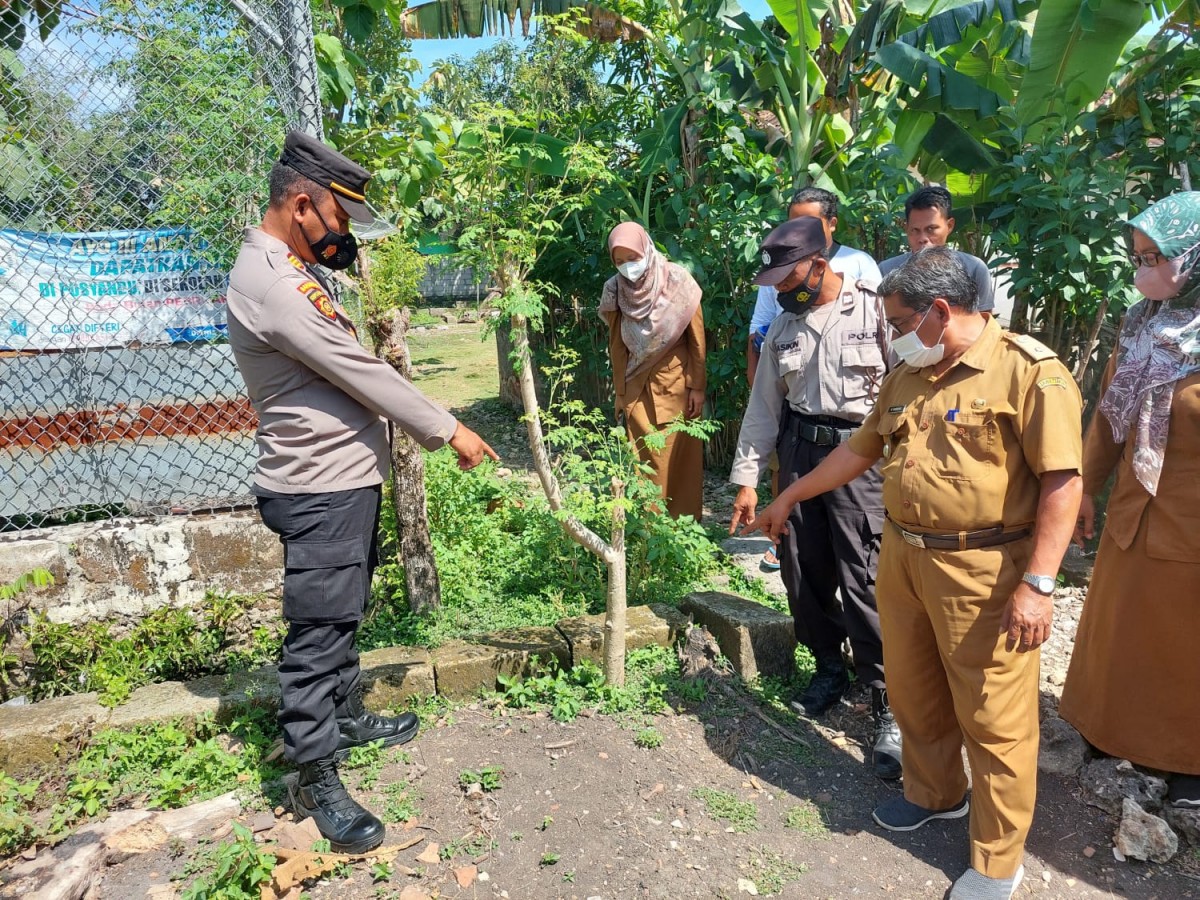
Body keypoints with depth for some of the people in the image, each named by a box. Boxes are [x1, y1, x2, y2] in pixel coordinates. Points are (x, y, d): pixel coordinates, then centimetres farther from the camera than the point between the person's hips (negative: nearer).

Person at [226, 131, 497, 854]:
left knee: (343, 614, 22)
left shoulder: (290, 271, 14)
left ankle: (345, 716, 39)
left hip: (347, 476, 11)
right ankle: (316, 780, 13)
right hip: (320, 490, -10)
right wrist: (447, 430, -13)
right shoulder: (271, 283, -21)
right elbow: (361, 374, -20)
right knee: (318, 629, -1)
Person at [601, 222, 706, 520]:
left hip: (675, 384, -2)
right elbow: (616, 345, 8)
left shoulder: (676, 280, -8)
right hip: (637, 388, 3)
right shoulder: (615, 290, 0)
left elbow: (696, 338, -4)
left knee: (677, 458, -1)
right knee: (644, 459, 2)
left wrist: (697, 386, -6)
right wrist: (620, 393, 9)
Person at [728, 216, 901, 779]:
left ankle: (889, 710, 6)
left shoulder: (876, 309, -6)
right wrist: (746, 479, 12)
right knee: (804, 574, 11)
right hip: (798, 454, 6)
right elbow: (763, 406, 14)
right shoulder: (783, 327, 12)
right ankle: (829, 670, 34)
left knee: (866, 584, -7)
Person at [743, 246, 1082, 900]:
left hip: (984, 571, -7)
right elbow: (862, 448, 19)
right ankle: (934, 793, 45)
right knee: (912, 693, 20)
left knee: (994, 719, 5)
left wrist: (1038, 582, -20)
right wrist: (789, 497, 22)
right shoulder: (907, 376, 10)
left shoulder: (1030, 371, -13)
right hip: (903, 558, 7)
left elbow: (1063, 480, -16)